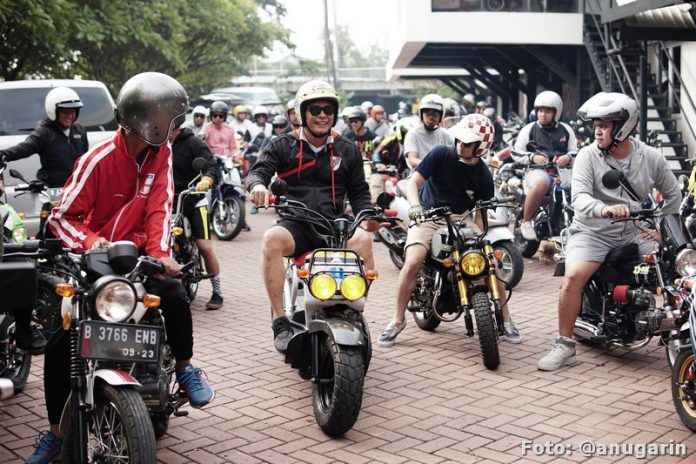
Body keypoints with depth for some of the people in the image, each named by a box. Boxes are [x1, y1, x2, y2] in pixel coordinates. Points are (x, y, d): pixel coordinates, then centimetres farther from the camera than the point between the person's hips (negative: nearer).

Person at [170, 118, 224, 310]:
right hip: (168, 199, 5)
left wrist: (206, 180, -35)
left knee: (205, 247, -10)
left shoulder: (192, 142, -5)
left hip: (192, 199, -5)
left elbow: (211, 166, -13)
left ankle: (217, 292, 2)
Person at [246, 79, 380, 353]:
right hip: (295, 224, -1)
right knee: (271, 239, -34)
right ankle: (280, 321, -28)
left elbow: (358, 191, 18)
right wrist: (257, 184, -26)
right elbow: (259, 170, -1)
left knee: (362, 239, -32)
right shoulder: (283, 146, 11)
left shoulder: (347, 150, 16)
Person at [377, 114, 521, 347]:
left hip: (461, 220, 2)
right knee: (412, 262, -25)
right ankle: (398, 320, -8)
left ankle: (506, 319, 5)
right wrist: (415, 205, -33)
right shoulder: (441, 154, -11)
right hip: (428, 218, -2)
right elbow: (412, 182, -13)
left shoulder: (483, 175, -4)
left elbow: (481, 211, -2)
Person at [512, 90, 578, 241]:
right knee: (540, 184, -41)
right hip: (538, 170, -3)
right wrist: (532, 157, -10)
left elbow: (575, 151, 20)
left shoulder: (566, 130, 18)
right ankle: (526, 222, -24)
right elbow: (516, 153, 8)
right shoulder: (529, 129, 10)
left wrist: (568, 157, -4)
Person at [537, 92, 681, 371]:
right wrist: (604, 209, -42)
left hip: (634, 233, 3)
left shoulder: (651, 158, 1)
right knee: (573, 277, -26)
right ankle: (564, 345, -13)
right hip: (593, 232, -3)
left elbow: (673, 195, 14)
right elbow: (580, 197, -22)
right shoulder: (589, 155, -8)